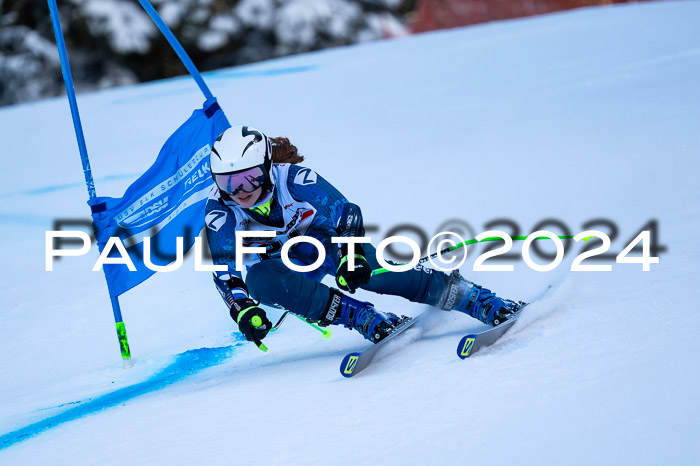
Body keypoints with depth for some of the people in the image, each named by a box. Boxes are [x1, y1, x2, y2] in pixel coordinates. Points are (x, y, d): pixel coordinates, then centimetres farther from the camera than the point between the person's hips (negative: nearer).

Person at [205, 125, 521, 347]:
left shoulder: (293, 179, -28)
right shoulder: (219, 211, -25)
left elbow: (346, 212, -29)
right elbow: (224, 270, -28)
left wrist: (351, 254, -47)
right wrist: (242, 309, -46)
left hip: (323, 241, -1)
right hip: (278, 262, 1)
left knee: (371, 269, -29)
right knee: (260, 280, -36)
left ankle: (483, 302, -20)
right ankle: (366, 319, -35)